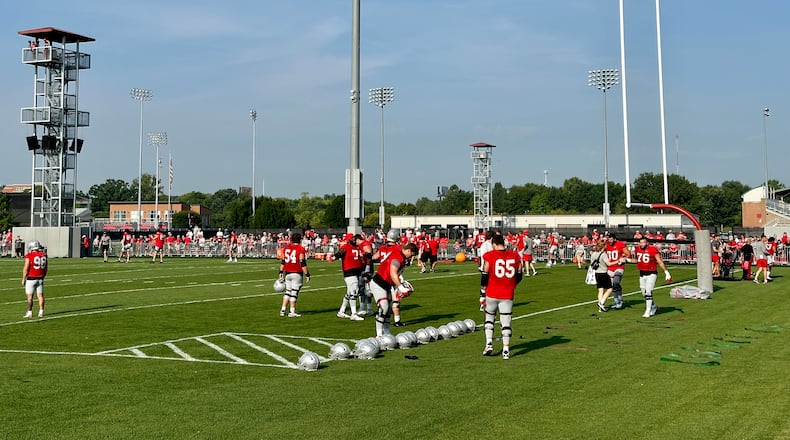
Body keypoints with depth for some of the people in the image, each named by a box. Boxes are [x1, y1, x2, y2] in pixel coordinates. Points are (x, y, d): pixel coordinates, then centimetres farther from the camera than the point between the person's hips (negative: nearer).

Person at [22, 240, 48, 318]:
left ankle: (29, 312, 4)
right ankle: (41, 312, 7)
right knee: (40, 295, 7)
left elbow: (26, 269, -11)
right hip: (40, 278, 5)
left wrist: (23, 279, -1)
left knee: (29, 296, 2)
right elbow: (45, 269, 11)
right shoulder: (43, 255, 4)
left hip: (31, 279, -5)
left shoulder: (29, 256, -12)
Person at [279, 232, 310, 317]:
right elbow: (303, 263, -13)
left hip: (288, 273, 5)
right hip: (297, 274, -5)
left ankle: (282, 310, 13)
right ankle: (292, 312, 3)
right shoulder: (301, 249, -10)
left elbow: (283, 262, 11)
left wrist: (281, 272, 18)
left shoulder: (286, 247, 8)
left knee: (288, 291, 16)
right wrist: (307, 275, -8)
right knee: (294, 292, 0)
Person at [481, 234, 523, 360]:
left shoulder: (489, 256, -7)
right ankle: (506, 350, 3)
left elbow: (485, 276, -5)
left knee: (489, 318, 20)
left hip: (492, 293, -1)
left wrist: (483, 291, 9)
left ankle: (489, 344, 11)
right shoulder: (515, 256, 2)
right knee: (506, 322, 6)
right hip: (508, 295, 1)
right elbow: (519, 276, 8)